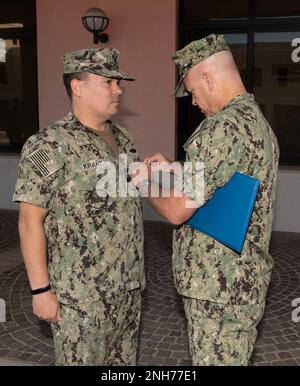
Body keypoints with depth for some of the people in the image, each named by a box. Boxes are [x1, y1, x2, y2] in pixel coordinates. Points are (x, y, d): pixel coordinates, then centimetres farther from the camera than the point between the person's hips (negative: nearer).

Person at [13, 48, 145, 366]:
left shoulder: (122, 138, 8)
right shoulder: (49, 145, -14)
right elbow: (30, 221, -14)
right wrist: (41, 289, -16)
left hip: (128, 285, 7)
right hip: (80, 294, -7)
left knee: (123, 359, 19)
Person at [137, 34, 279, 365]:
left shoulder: (223, 127, -22)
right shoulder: (258, 120, 10)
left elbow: (177, 211, -22)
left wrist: (144, 183, -3)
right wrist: (175, 170, 17)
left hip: (219, 285, -9)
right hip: (245, 276, 9)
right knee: (234, 357, 21)